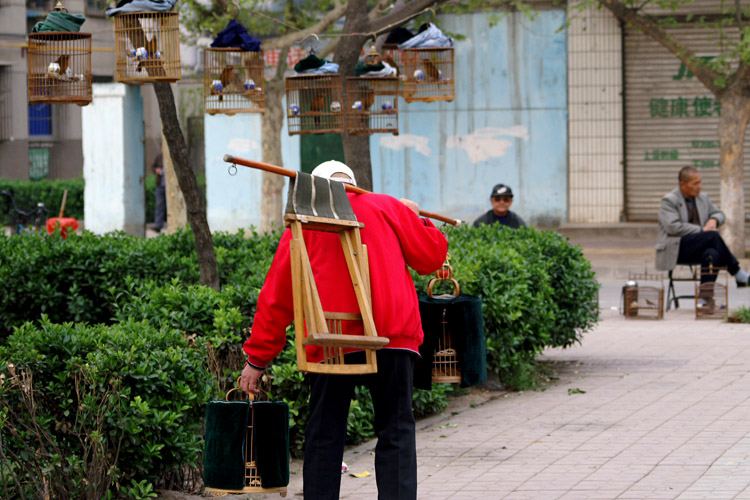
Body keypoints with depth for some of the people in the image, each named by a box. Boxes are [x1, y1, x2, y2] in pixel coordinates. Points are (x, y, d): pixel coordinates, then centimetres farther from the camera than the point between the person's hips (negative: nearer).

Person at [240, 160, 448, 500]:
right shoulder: (387, 207, 12)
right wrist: (417, 220, 31)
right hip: (392, 334, 0)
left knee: (324, 436, 9)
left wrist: (257, 358, 17)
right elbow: (431, 256, 11)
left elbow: (276, 296, 13)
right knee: (396, 433, 3)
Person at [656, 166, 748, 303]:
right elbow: (672, 226, -18)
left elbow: (719, 214, 29)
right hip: (676, 249, -6)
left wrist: (714, 220, 1)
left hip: (696, 250, 6)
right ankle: (737, 273, -21)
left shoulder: (702, 199, 17)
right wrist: (701, 230, -19)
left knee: (712, 254, -32)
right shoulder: (669, 201, -4)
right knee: (713, 235, -28)